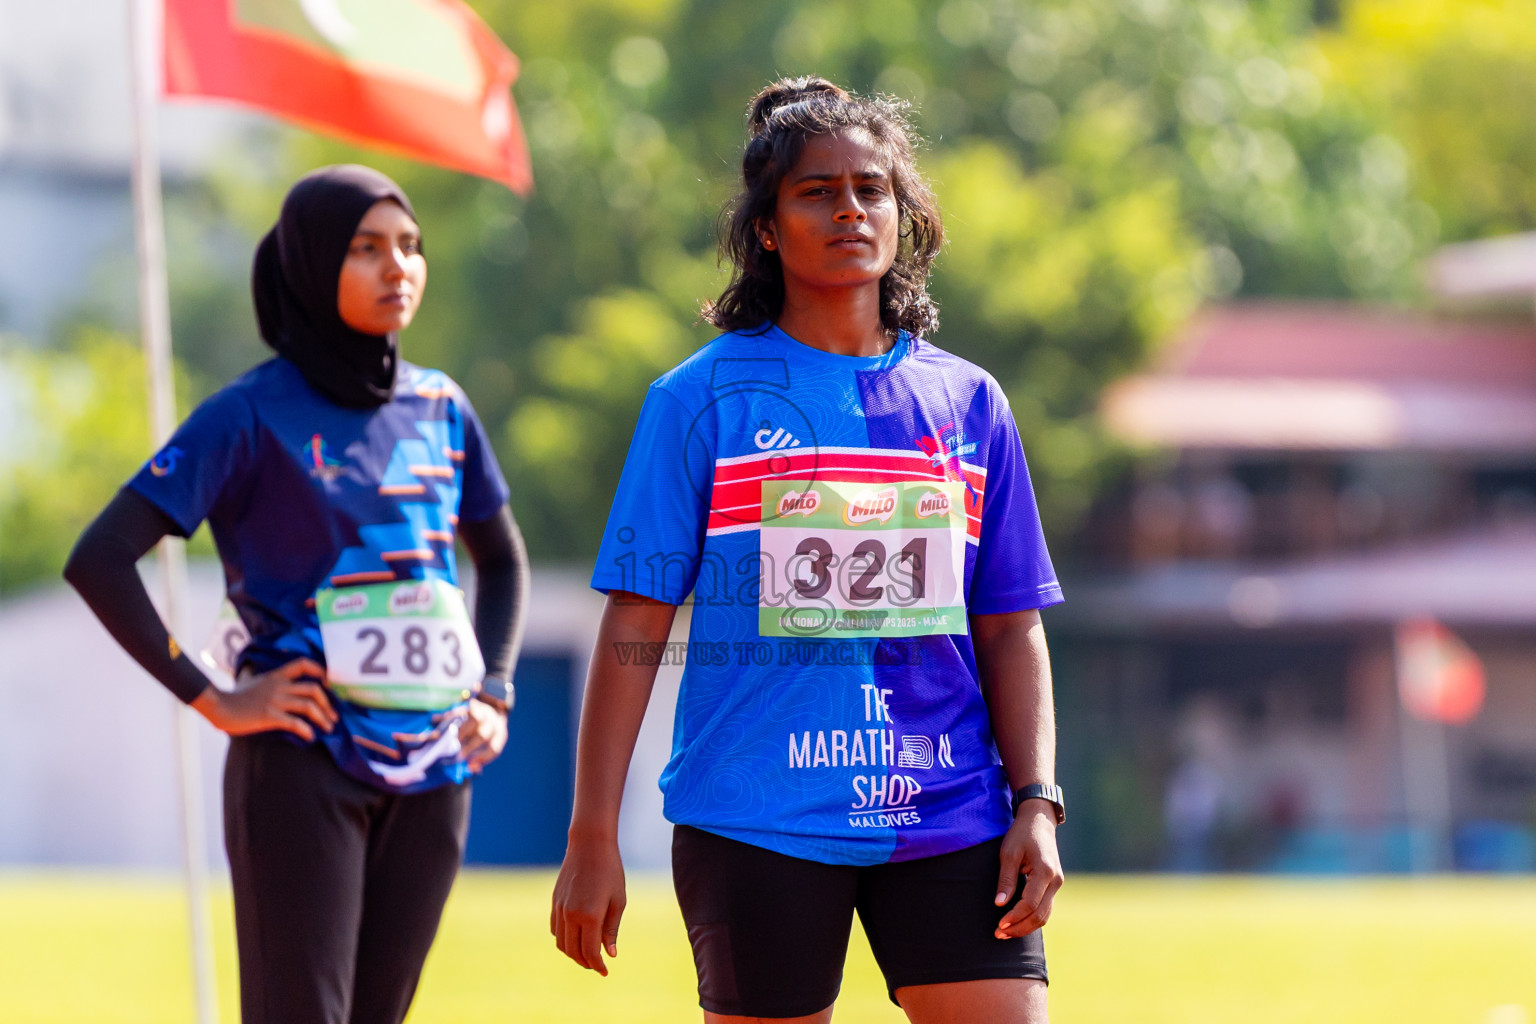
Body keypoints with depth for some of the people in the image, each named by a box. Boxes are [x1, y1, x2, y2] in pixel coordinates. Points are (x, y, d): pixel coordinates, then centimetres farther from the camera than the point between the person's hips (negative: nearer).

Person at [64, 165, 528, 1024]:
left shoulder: (441, 409, 11)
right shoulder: (252, 418, -7)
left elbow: (503, 559, 27)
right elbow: (99, 561, -11)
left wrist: (495, 696, 12)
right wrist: (212, 701, -13)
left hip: (431, 772, 6)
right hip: (304, 765, -6)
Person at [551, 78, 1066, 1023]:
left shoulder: (969, 404, 11)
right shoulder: (700, 400, 1)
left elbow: (1011, 627, 13)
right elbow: (635, 625, 0)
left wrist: (1036, 804, 2)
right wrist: (593, 837, -4)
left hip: (947, 821, 3)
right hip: (756, 827, -3)